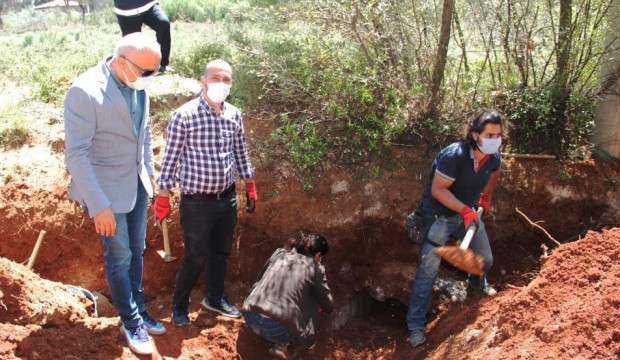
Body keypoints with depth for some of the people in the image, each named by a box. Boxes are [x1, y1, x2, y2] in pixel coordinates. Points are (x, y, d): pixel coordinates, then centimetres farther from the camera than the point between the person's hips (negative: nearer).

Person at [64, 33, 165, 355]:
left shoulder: (137, 85, -2)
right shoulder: (85, 91, -24)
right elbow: (76, 153, -23)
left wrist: (148, 170, 15)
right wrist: (99, 206, -23)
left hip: (137, 183, 7)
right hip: (107, 188, -6)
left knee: (136, 251, 18)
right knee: (119, 256, 7)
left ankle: (139, 312, 36)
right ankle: (131, 322, 26)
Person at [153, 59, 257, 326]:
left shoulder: (234, 115, 3)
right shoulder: (184, 115, -14)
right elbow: (171, 157, -10)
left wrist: (250, 185, 17)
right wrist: (163, 197, -9)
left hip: (227, 198, 6)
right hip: (196, 202, -5)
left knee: (221, 253, 18)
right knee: (196, 258, 2)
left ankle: (214, 298, 40)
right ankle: (179, 306, 26)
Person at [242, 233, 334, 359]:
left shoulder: (279, 253, 14)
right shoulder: (315, 268, 5)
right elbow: (328, 306, 18)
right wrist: (321, 308, 41)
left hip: (250, 317, 5)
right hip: (278, 329, -5)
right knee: (313, 298, 17)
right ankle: (282, 344, 4)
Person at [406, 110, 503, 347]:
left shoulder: (494, 157, -9)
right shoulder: (454, 155, -31)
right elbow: (437, 189, -27)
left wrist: (485, 196, 21)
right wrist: (464, 209, -32)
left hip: (469, 213, 7)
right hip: (440, 215, -6)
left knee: (485, 259, 18)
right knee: (428, 270, -10)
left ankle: (477, 285, 55)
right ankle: (416, 325, -1)